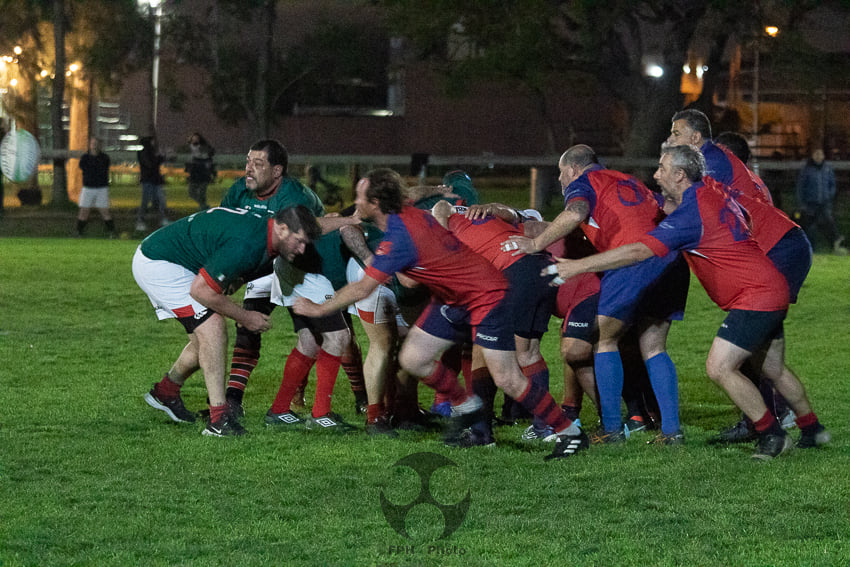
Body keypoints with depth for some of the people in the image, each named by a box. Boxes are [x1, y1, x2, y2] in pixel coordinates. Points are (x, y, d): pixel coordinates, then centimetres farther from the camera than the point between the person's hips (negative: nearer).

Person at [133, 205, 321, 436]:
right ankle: (219, 419, -18)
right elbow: (200, 289, -27)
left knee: (207, 339, 15)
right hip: (158, 263, -10)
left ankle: (165, 392, 39)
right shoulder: (246, 245, -31)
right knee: (212, 329, -18)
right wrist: (245, 317, -17)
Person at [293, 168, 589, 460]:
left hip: (486, 297, -9)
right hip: (452, 299, 9)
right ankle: (465, 407, 24)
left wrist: (319, 309, -9)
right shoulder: (408, 214, -2)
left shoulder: (398, 239, -27)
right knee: (412, 359, 4)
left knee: (507, 380, -12)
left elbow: (361, 290, -20)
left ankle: (570, 432, 0)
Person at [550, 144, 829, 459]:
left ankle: (772, 434, -5)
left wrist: (578, 265, -23)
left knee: (719, 367, -13)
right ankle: (812, 430, 34)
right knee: (773, 370, 21)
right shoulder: (709, 189, 5)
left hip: (754, 297, -10)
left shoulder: (689, 214, -21)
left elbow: (639, 251, -25)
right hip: (772, 291, 10)